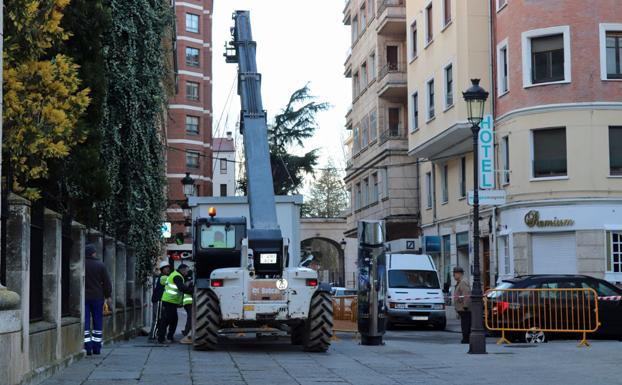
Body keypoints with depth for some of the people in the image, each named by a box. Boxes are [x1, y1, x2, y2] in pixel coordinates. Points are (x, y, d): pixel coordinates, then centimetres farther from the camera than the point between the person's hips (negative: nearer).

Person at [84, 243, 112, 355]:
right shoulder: (100, 265, -5)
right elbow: (107, 282, -2)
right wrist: (108, 296, 9)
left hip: (84, 297, 0)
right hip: (97, 297, 0)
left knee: (85, 322, 1)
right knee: (98, 322, 9)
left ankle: (87, 347, -6)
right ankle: (96, 348, 10)